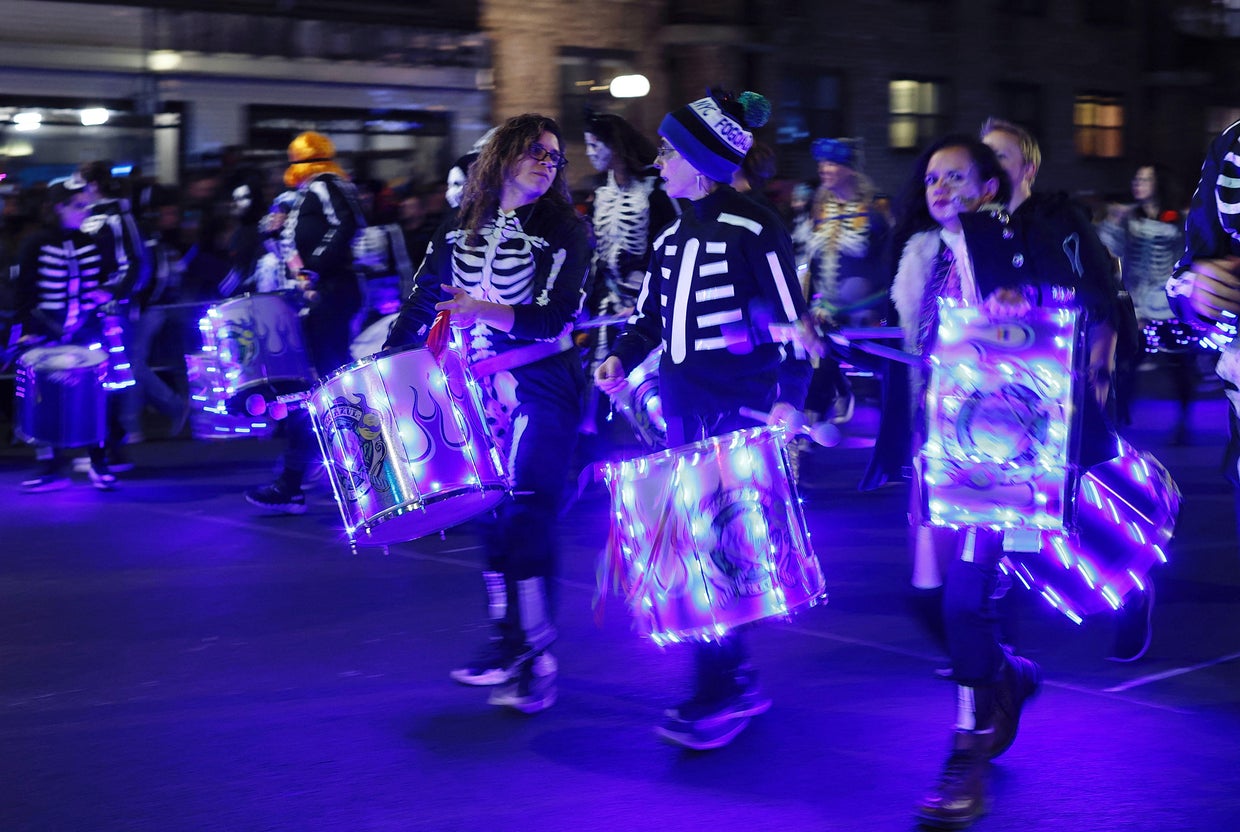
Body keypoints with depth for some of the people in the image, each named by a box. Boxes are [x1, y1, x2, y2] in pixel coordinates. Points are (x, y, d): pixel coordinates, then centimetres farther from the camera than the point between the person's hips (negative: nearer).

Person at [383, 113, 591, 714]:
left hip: (541, 389, -4)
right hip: (477, 390, 5)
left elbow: (557, 316, -14)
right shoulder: (460, 228, 10)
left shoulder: (565, 230, -3)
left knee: (525, 517, -12)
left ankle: (535, 657, -7)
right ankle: (505, 641, 20)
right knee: (490, 514, 8)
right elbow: (422, 302, 14)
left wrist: (484, 311, -26)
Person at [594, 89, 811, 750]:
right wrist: (621, 357, 3)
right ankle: (737, 682, 20)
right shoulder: (671, 238, 15)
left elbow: (791, 320, -9)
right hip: (682, 410, 8)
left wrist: (788, 400, -18)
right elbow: (651, 317, 23)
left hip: (739, 411, -8)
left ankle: (717, 698, -4)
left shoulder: (753, 231, -8)